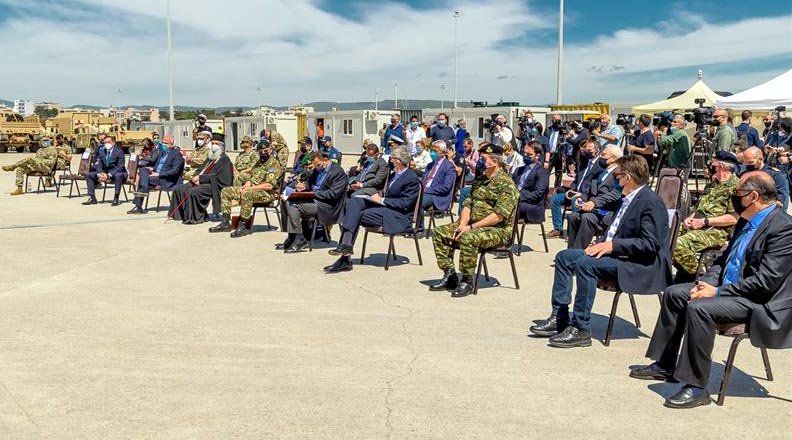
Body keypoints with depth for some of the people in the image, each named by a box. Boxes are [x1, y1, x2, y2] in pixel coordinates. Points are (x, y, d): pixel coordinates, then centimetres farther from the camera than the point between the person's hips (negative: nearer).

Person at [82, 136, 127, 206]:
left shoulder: (119, 151, -10)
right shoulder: (102, 151, 6)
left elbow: (120, 166, -18)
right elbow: (98, 164, 2)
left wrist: (109, 175, -29)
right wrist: (99, 174, -20)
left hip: (116, 173, -6)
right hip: (104, 173, 6)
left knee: (118, 175, -40)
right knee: (89, 175, -6)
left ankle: (116, 199, -32)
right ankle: (92, 198, -6)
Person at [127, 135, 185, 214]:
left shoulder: (177, 154, -6)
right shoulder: (163, 152, 20)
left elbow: (175, 171, -16)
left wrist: (159, 174, -20)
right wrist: (152, 169, 3)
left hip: (167, 179, -8)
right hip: (156, 174, 8)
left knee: (143, 178, -22)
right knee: (143, 170, -16)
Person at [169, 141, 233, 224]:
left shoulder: (224, 160, -8)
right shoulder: (210, 159, 20)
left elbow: (216, 176, -18)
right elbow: (200, 170, 20)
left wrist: (200, 178, -17)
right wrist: (196, 177, -4)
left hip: (213, 185, -9)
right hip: (200, 182, 9)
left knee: (194, 192, -34)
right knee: (178, 189, 2)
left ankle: (194, 218, -21)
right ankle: (182, 213, 12)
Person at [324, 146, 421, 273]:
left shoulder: (412, 178, -9)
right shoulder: (394, 174, 19)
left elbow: (405, 203, -15)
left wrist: (382, 200, -15)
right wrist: (379, 197, 0)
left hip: (399, 217, -9)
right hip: (385, 207, 9)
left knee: (357, 215, -23)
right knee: (354, 201, -12)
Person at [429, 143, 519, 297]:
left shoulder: (506, 184, -13)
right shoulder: (479, 180, 16)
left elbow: (498, 216, -22)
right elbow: (468, 204, 13)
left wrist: (471, 227, -23)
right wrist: (462, 225, -5)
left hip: (498, 230, -9)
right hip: (473, 225, 9)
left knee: (468, 238, -37)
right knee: (439, 232, -1)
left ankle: (467, 282, -20)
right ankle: (450, 276, 2)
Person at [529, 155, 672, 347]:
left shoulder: (651, 201, -15)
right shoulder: (629, 198, 14)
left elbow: (651, 244, -22)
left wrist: (613, 245, -24)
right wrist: (602, 242, 3)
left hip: (641, 267, -10)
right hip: (614, 253, 10)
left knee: (585, 263, -31)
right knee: (564, 257, 4)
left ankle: (580, 329, -24)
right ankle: (559, 318, 3)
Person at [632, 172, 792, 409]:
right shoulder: (746, 221, 10)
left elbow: (766, 282, -25)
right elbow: (725, 258, 19)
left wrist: (717, 292, -21)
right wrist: (708, 282, -1)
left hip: (759, 301, -10)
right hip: (728, 287, 10)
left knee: (699, 307, -30)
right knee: (673, 293, 5)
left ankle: (696, 386, -21)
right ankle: (665, 365, 13)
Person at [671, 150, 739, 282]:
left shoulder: (735, 186, -7)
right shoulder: (712, 184, 23)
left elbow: (734, 218, -16)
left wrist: (705, 221, -16)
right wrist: (690, 218, 5)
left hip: (716, 230, -9)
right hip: (695, 225, 9)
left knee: (680, 244, -32)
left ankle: (691, 277, -9)